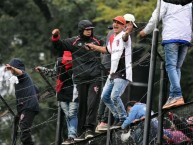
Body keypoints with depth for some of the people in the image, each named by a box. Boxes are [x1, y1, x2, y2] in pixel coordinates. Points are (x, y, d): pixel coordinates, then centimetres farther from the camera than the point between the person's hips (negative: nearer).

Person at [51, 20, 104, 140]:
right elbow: (60, 46, 5)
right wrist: (56, 38, -11)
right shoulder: (74, 42, 8)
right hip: (80, 79, 0)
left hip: (95, 77, 0)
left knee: (92, 103, -11)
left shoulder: (97, 41, 13)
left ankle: (90, 128, -13)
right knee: (82, 105, 3)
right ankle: (82, 132, 6)